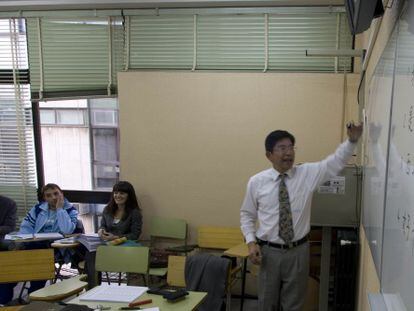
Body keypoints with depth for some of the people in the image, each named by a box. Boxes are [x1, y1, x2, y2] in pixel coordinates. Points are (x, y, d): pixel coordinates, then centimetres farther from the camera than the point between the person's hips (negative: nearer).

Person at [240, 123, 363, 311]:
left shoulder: (308, 173, -2)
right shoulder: (257, 182, -4)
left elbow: (336, 161, -9)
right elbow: (247, 215, 4)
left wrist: (352, 140, -25)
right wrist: (251, 242, -8)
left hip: (298, 251, 1)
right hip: (269, 251, 0)